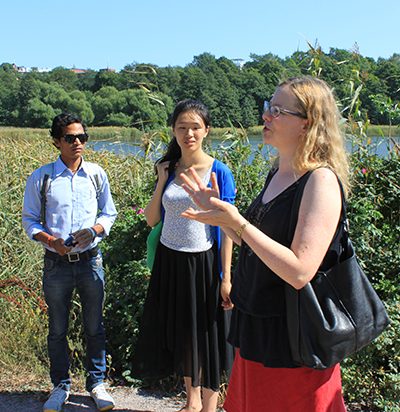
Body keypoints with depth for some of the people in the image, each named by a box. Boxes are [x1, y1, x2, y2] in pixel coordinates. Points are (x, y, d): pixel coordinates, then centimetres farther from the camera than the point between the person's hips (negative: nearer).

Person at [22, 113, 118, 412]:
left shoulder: (96, 174, 1)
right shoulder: (40, 178, -4)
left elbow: (109, 213, 9)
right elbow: (30, 219, 2)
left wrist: (94, 230, -12)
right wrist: (50, 240, -17)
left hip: (91, 261, 1)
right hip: (57, 263, -1)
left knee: (94, 326, 12)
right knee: (57, 329, 13)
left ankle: (97, 382, 30)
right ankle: (61, 386, 32)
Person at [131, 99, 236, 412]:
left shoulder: (219, 172, -9)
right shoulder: (168, 169, 3)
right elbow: (152, 220, 5)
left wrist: (226, 277, -12)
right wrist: (161, 182, -5)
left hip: (203, 263, -4)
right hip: (170, 261, 5)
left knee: (207, 335, 8)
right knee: (179, 333, 16)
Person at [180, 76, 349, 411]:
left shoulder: (321, 180, -20)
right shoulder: (276, 175, 7)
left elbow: (299, 271, -27)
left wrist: (237, 221, -28)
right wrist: (218, 212, 3)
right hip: (257, 329, 8)